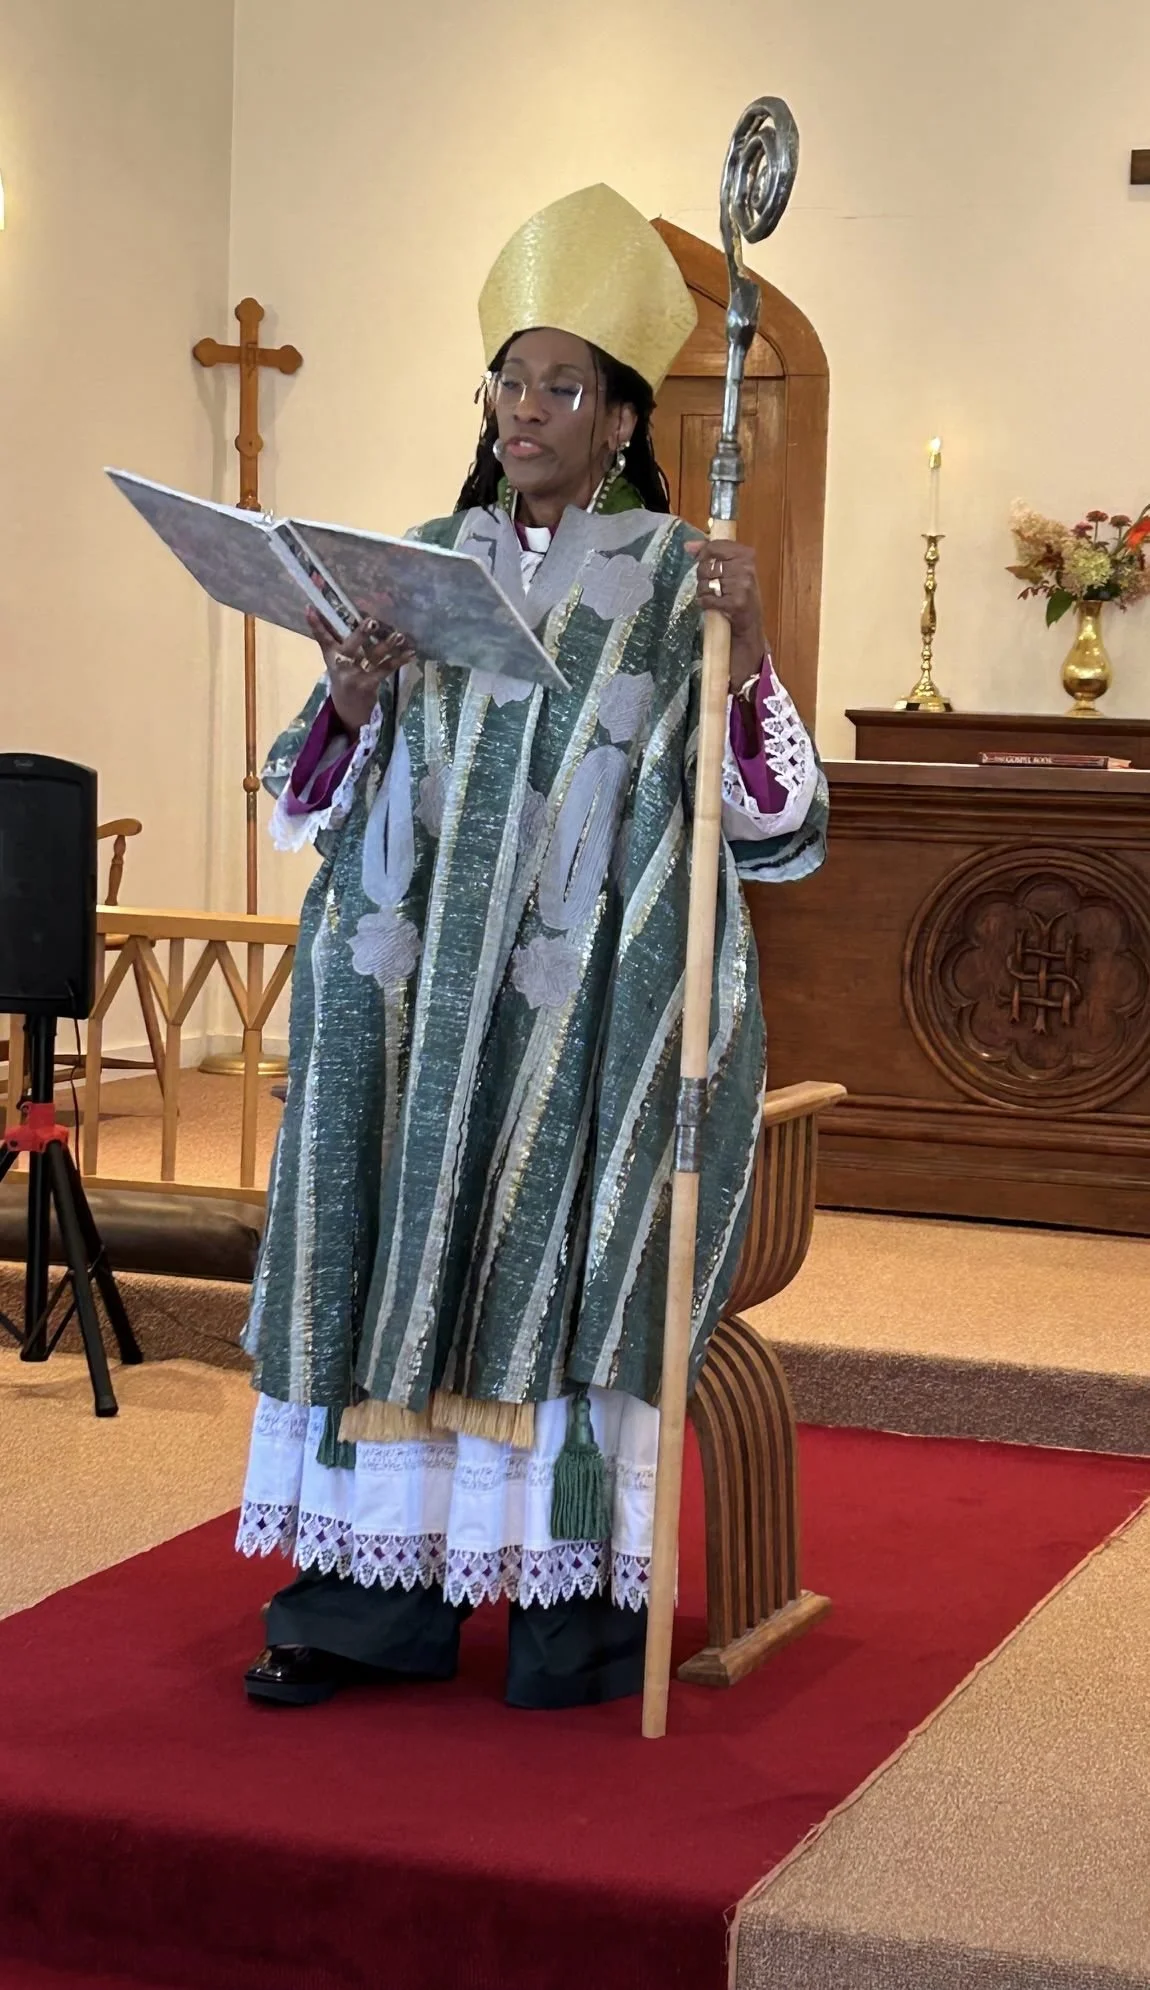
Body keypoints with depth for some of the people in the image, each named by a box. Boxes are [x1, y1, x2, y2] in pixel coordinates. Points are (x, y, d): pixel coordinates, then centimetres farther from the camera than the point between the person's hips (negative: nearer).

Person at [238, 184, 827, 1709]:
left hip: (596, 992, -3)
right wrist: (351, 698, -9)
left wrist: (750, 656, -19)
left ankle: (581, 1595, -8)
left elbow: (777, 833, -3)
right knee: (395, 1232, -8)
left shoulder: (677, 581, 4)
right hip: (422, 980, 3)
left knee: (571, 1251, -15)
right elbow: (313, 803, 11)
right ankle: (378, 1594, -3)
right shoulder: (425, 564, 13)